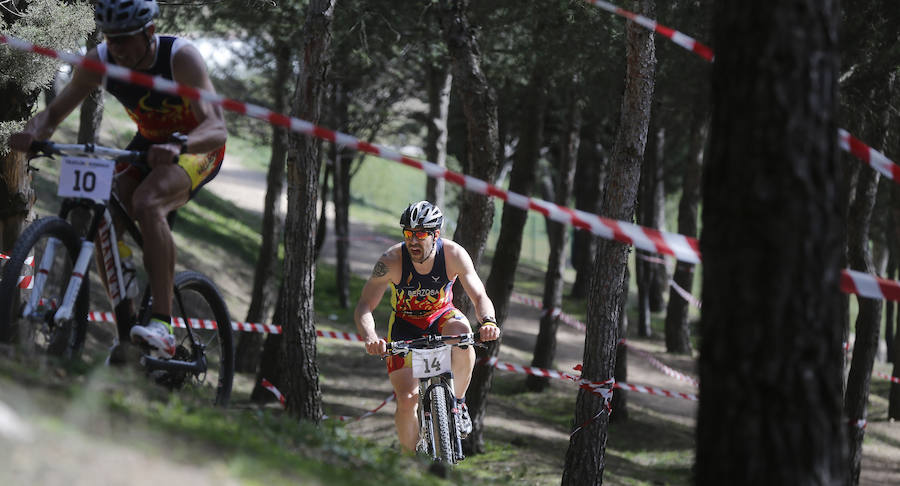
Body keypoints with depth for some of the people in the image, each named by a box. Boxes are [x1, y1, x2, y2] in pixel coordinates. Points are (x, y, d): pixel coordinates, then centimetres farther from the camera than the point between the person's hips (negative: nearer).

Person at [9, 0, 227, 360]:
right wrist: (32, 132, -33)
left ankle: (163, 325, -37)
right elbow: (55, 111, -10)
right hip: (149, 143, 6)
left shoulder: (180, 57, -30)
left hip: (198, 146, -6)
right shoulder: (99, 61, -16)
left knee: (147, 203, -34)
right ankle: (126, 331, -1)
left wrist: (178, 145, -59)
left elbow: (216, 128, -38)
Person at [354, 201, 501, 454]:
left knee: (461, 332, -36)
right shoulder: (392, 260, -26)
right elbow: (364, 306, -28)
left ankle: (457, 402, -14)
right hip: (405, 324, -1)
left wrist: (488, 321, -47)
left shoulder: (454, 254, -23)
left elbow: (479, 296, -24)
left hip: (442, 316, 1)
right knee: (407, 399, -17)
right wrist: (370, 337, -48)